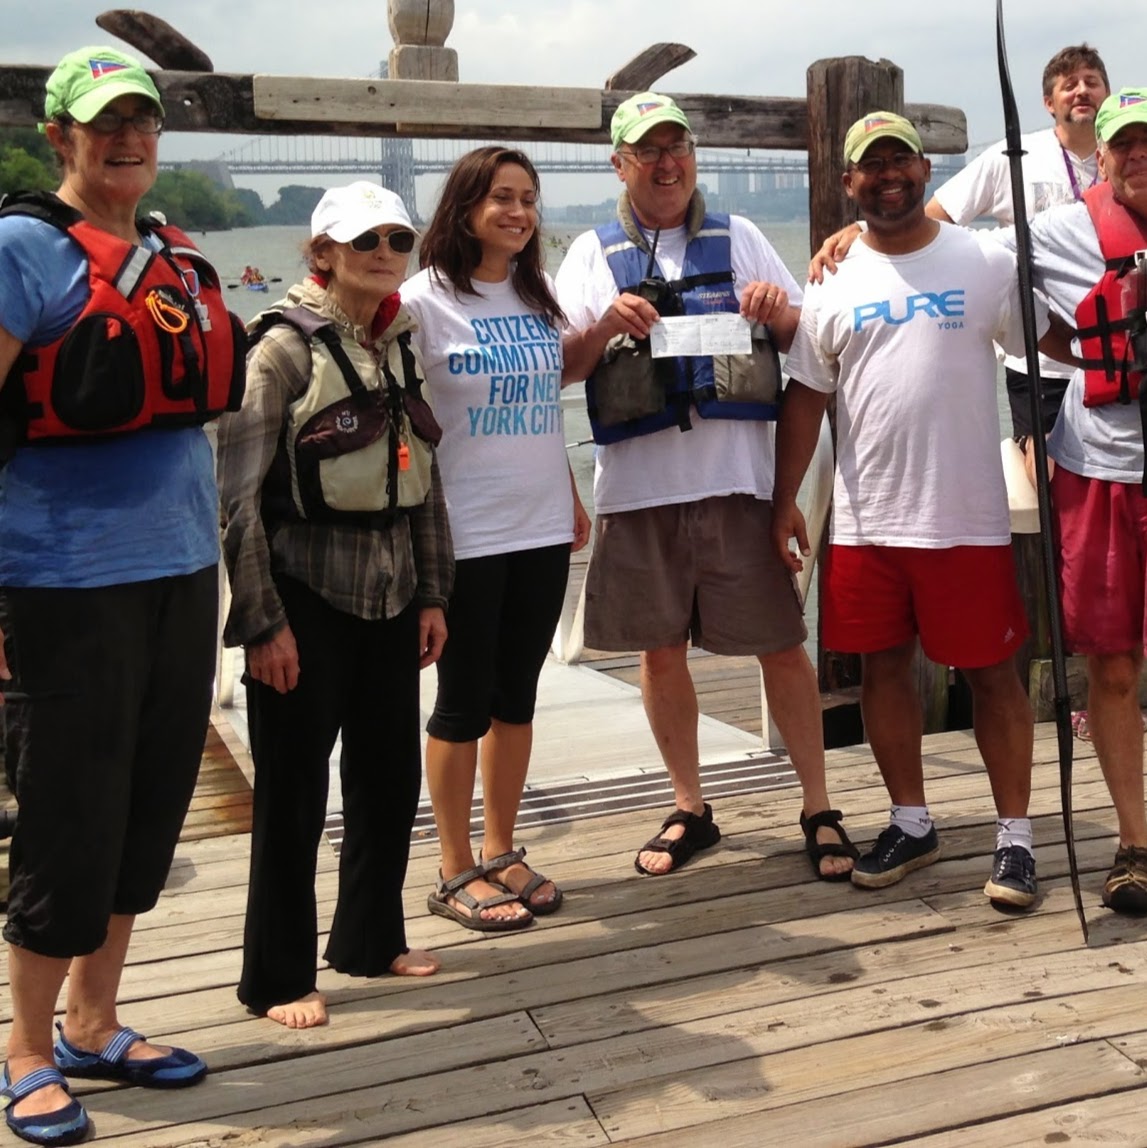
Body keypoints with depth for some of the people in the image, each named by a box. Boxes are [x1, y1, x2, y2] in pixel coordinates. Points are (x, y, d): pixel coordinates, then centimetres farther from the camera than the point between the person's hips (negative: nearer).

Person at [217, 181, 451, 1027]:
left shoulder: (403, 344, 10)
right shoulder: (285, 346, -9)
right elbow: (239, 492, -13)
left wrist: (431, 593, 10)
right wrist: (261, 619, -15)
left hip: (390, 595, 6)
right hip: (309, 595, -6)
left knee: (393, 774, 13)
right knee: (295, 790, 3)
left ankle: (372, 937, 33)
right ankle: (279, 977, 18)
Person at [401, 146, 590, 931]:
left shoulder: (537, 298, 11)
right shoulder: (426, 300, -8)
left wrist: (571, 496, 16)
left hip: (542, 528, 6)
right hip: (465, 534, -5)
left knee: (517, 695, 12)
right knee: (464, 701, 3)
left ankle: (501, 853, 26)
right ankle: (456, 873, 17)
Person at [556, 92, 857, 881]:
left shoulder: (739, 238, 13)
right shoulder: (593, 254, 11)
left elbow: (807, 343, 16)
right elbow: (564, 366, 6)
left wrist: (781, 312, -6)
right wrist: (606, 325, -13)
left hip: (739, 476, 0)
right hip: (639, 484, 1)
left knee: (781, 643, 1)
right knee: (660, 649, 8)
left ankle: (820, 810, 15)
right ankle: (690, 810, 25)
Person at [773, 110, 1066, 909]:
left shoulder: (985, 265, 2)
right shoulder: (833, 284, 7)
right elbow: (805, 398, 7)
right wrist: (785, 499, 3)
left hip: (968, 517, -2)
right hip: (865, 521, 3)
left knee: (991, 670, 4)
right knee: (884, 667, 10)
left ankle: (1015, 836, 18)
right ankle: (911, 823, 27)